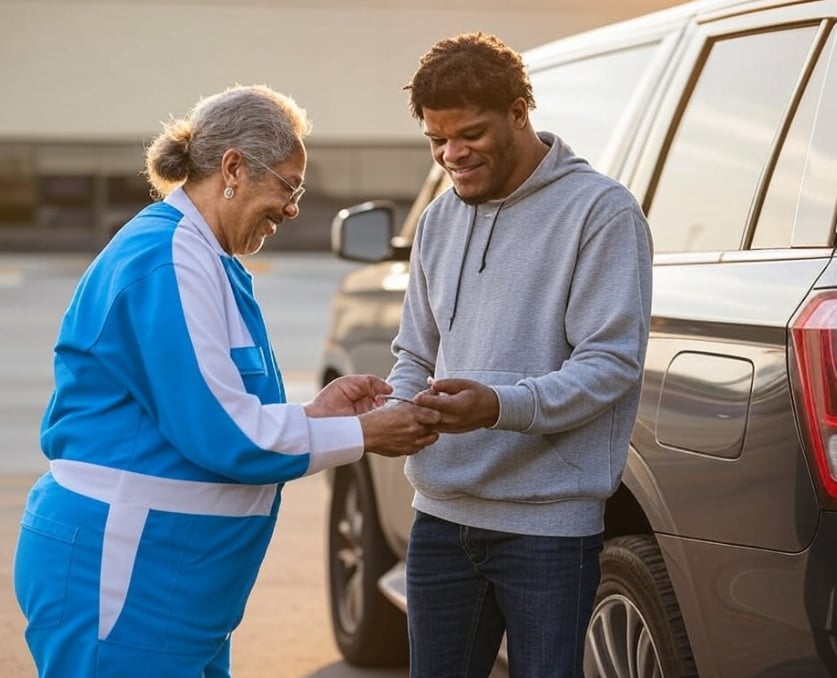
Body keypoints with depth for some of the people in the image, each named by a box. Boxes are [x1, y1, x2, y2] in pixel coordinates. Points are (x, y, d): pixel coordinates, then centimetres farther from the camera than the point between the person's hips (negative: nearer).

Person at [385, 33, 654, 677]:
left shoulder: (601, 210, -8)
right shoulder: (439, 220, 12)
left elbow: (611, 363, -15)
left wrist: (501, 406, -30)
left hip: (548, 523, -6)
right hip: (441, 516, 6)